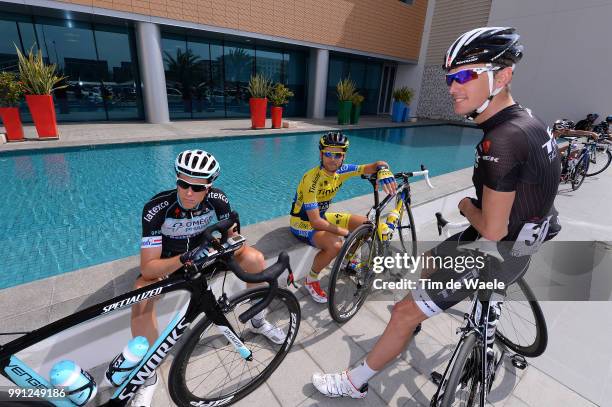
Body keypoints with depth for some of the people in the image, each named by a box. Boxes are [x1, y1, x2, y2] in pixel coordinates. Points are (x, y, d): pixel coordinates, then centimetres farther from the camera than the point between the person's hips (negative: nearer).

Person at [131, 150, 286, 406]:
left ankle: (257, 321, 8)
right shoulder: (156, 208, -31)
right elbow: (148, 268, -30)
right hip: (167, 262, -1)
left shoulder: (218, 199, -23)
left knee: (255, 259, -18)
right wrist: (184, 259, -48)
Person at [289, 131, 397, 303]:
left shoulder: (342, 171, -10)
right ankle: (311, 280, -5)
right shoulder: (312, 179, -29)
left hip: (323, 216, 7)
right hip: (303, 223, -7)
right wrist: (345, 232, -25)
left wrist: (383, 171, -35)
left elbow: (378, 165, -11)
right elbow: (315, 222, -30)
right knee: (335, 244, -34)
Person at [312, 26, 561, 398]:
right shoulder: (526, 119, 2)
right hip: (520, 239, 9)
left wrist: (467, 206, -7)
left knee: (405, 313, -5)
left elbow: (492, 229, -26)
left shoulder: (503, 140, -30)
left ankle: (354, 383, 15)